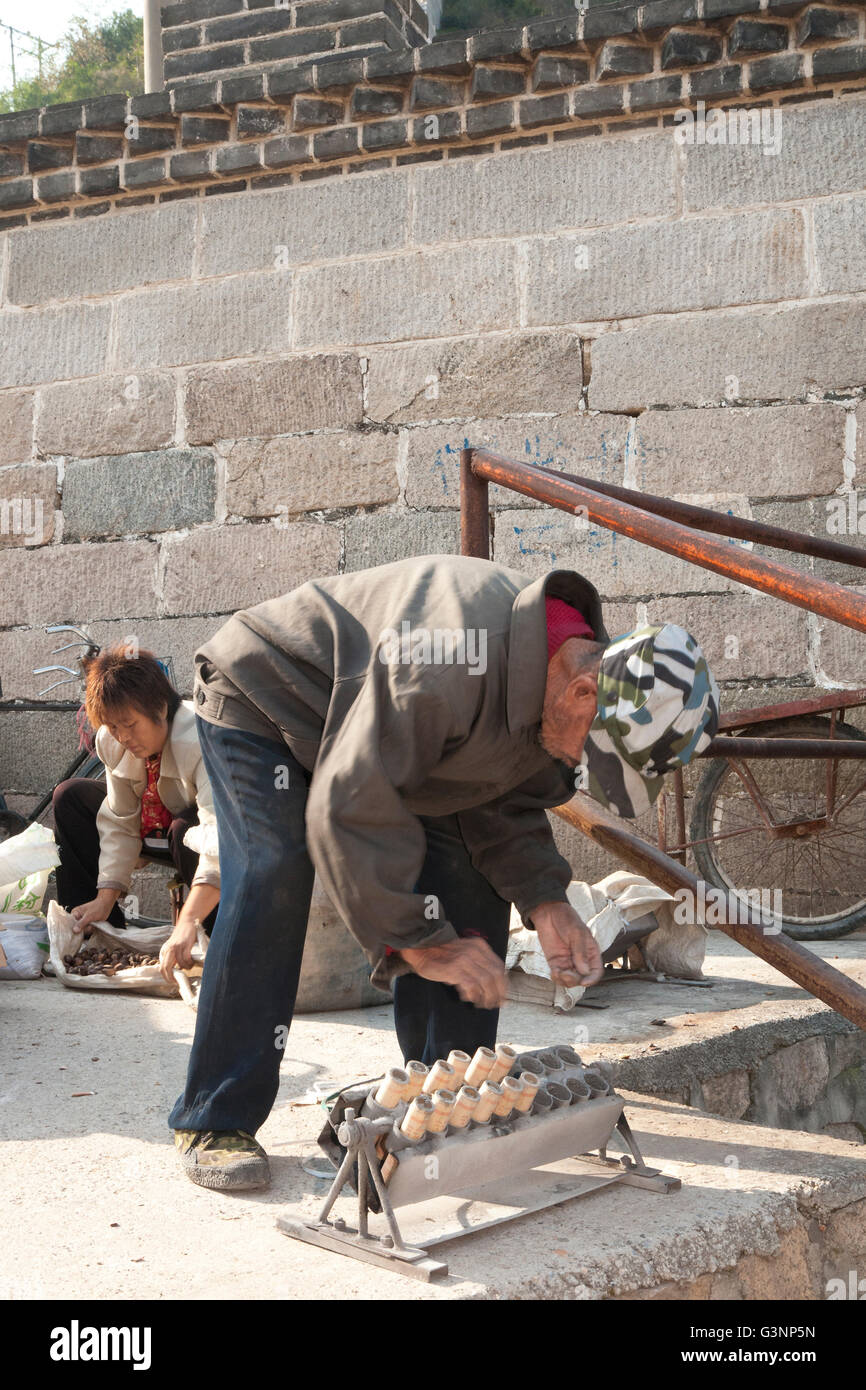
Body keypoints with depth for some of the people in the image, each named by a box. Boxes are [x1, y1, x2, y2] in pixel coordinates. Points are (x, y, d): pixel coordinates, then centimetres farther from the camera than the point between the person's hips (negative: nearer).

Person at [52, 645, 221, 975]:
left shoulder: (199, 740, -36)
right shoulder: (112, 742, -14)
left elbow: (221, 833, -48)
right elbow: (119, 824, -6)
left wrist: (187, 923, -57)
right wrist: (105, 899, -17)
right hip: (157, 829, 7)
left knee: (187, 831, -39)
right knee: (70, 796, -3)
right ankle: (90, 932, 0)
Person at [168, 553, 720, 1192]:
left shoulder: (576, 661, -14)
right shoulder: (447, 667, -43)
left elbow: (506, 802, -3)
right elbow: (347, 811, -39)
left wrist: (545, 900, -18)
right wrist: (419, 941, -35)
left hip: (380, 741, 8)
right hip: (261, 701, -7)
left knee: (472, 875, -3)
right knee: (272, 883, -23)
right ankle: (216, 1122, -11)